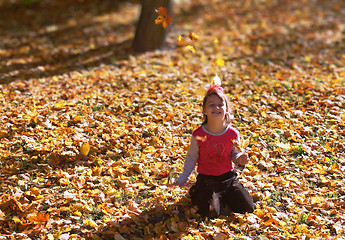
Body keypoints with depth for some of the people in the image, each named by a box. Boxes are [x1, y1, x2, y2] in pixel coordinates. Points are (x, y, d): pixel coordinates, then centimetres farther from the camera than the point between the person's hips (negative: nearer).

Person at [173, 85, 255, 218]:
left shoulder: (233, 134, -7)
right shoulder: (198, 135, -10)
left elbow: (235, 154, 7)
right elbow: (191, 159, 2)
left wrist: (240, 160, -17)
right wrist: (181, 180, -1)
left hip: (229, 178, 2)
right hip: (207, 181, -2)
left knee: (248, 209, -7)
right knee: (211, 213, -22)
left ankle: (223, 197, 21)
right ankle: (197, 194, 13)